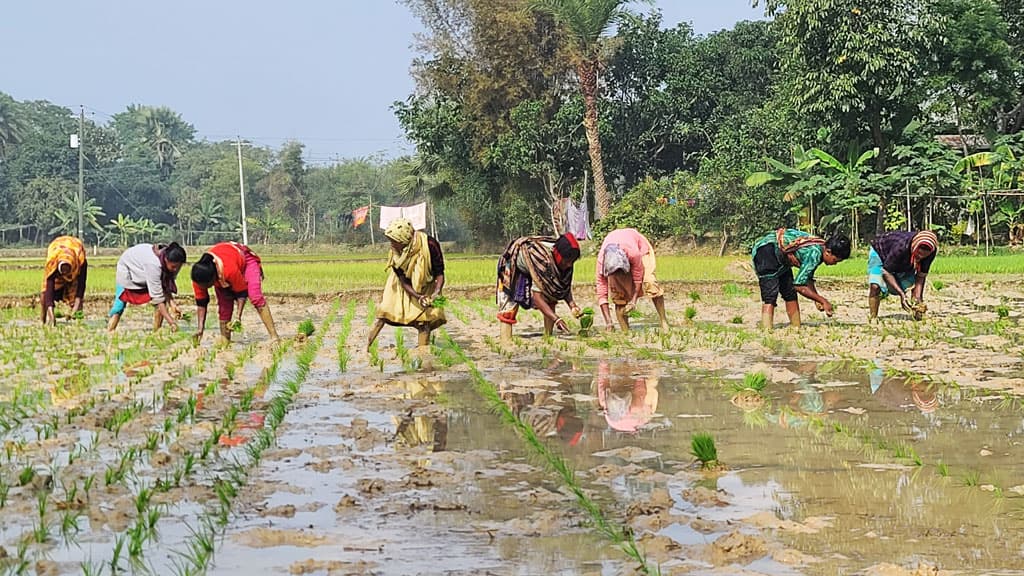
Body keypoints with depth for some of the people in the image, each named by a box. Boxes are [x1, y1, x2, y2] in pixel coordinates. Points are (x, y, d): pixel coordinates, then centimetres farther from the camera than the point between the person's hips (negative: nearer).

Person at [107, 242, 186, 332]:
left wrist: (172, 304, -33)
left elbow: (166, 286, -17)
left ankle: (157, 331, -7)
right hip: (128, 266, -6)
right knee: (121, 301, -9)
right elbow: (157, 297, -42)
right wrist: (171, 321, -44)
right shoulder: (154, 264, -45)